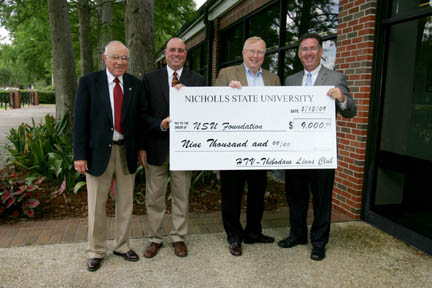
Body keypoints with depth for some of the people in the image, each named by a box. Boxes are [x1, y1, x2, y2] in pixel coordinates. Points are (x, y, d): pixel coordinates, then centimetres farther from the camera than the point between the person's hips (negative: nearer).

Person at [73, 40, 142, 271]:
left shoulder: (135, 85, 5)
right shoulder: (89, 82, -2)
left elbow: (139, 119, 6)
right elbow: (80, 119, -5)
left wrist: (141, 149, 1)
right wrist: (79, 154, -10)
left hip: (126, 152, 3)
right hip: (99, 151, -2)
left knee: (126, 203, 13)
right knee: (96, 205, 9)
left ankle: (122, 246, 32)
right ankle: (96, 251, 27)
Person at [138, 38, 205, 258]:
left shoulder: (197, 81, 5)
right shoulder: (149, 79, 4)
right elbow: (143, 114, 1)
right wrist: (160, 124, -14)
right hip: (157, 147, 0)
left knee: (181, 197, 12)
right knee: (154, 197, 10)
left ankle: (178, 238, 28)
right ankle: (155, 238, 27)